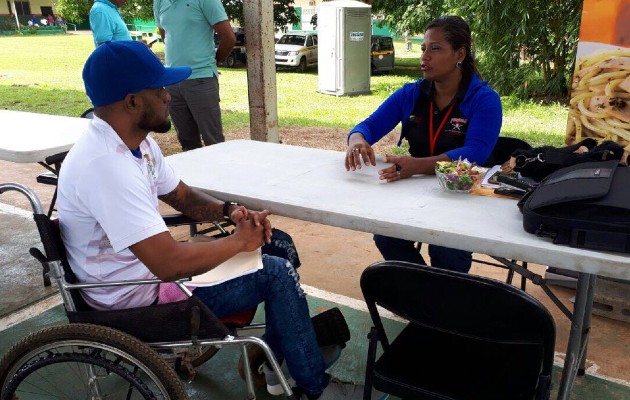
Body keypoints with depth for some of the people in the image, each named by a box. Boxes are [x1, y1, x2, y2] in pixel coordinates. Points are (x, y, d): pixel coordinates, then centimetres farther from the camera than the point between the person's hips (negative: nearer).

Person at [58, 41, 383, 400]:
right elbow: (170, 265, -35)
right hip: (138, 299, -9)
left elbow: (183, 195, 12)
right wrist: (240, 241, -19)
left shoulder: (136, 141, 0)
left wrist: (230, 210, -8)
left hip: (151, 265, 9)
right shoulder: (105, 165, -31)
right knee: (276, 273, -12)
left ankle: (270, 355, 19)